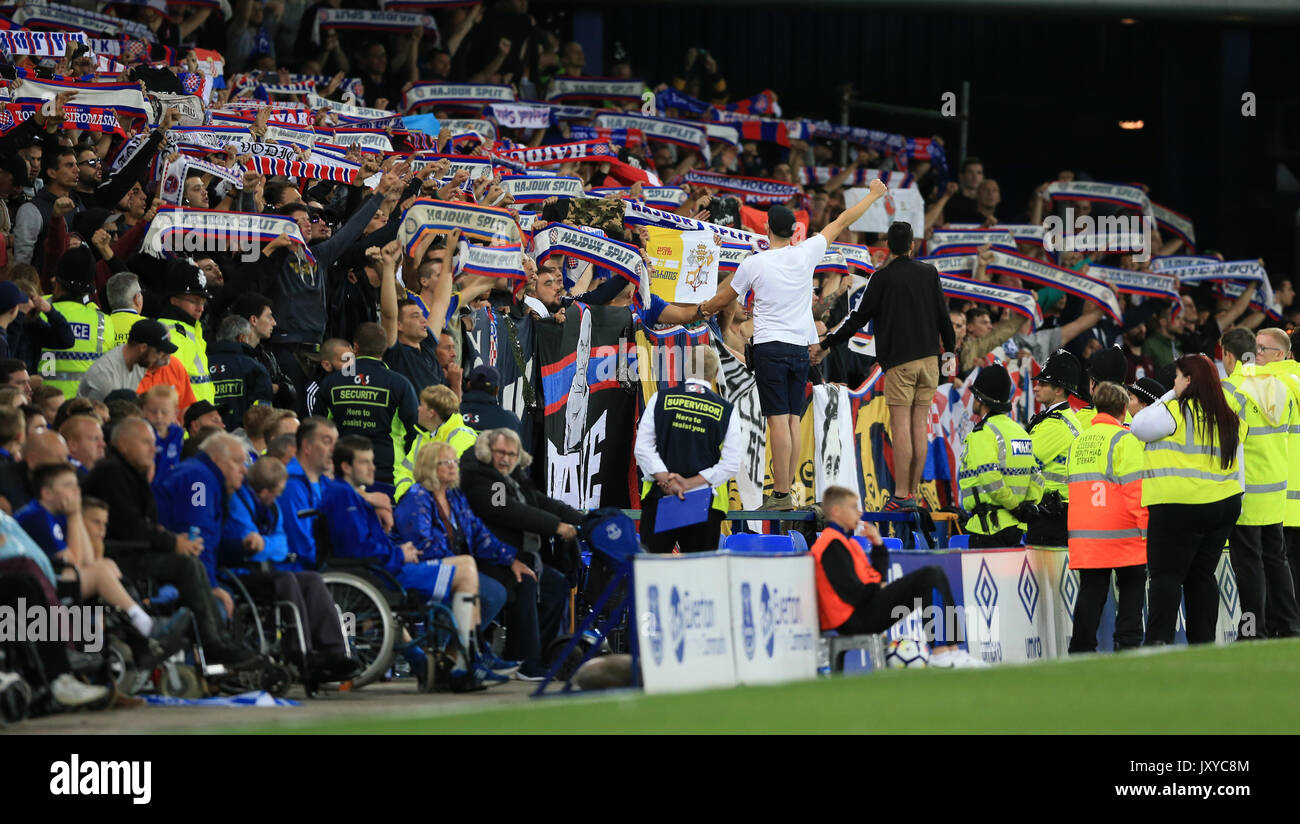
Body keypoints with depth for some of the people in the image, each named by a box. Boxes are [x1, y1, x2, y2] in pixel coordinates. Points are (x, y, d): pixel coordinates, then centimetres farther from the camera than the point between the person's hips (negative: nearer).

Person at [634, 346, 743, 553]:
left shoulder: (660, 400, 2)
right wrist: (691, 483, -8)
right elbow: (731, 464, -5)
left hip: (659, 496, 0)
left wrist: (667, 479, -8)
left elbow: (642, 448, -3)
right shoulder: (727, 412, 0)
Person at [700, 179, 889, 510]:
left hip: (770, 348, -4)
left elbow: (723, 299, 11)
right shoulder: (806, 254, 2)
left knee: (779, 421, -9)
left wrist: (703, 309, 33)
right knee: (793, 420, 7)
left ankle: (782, 495, -12)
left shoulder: (754, 263, -4)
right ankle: (785, 488, 9)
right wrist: (874, 195, 28)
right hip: (801, 348, 4)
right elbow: (842, 222, 15)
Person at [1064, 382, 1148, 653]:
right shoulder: (1125, 440, -7)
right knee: (1132, 586, 6)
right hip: (1121, 536, -6)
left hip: (1083, 533, 6)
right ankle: (1127, 644, -1)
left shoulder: (1078, 442, 14)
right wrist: (1144, 528, -8)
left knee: (1091, 590, 8)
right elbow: (1135, 489, -13)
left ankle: (1081, 650, 3)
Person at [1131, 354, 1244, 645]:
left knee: (1165, 576, -5)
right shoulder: (1229, 419, 11)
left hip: (1177, 509, -7)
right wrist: (1233, 507, 20)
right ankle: (1203, 641, 12)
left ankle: (1159, 640, -12)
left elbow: (1139, 427, -4)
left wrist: (1169, 396, 2)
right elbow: (1237, 471, 14)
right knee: (1202, 576, 12)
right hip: (1223, 507, 7)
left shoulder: (1177, 411, -13)